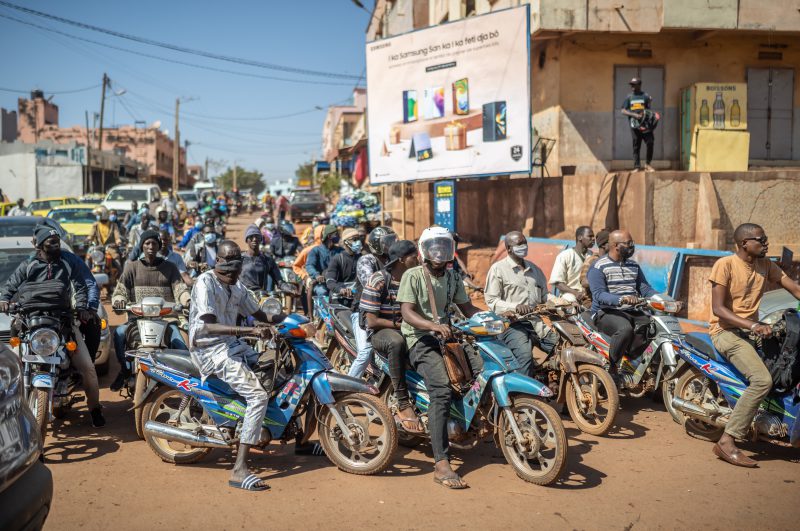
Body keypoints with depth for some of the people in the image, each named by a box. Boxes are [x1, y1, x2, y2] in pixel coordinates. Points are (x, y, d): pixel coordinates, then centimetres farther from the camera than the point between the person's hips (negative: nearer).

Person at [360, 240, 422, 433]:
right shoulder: (377, 280, -12)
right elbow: (372, 321, -15)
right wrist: (401, 325, -15)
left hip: (406, 330, 6)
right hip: (379, 332, -6)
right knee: (397, 342, -40)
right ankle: (403, 406, -35)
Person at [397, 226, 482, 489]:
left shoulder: (452, 278, 16)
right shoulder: (413, 276, -4)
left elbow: (467, 308, 16)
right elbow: (407, 312, -16)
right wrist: (434, 326, -34)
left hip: (447, 335, 7)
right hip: (420, 340, -7)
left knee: (485, 368, -15)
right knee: (442, 390, -28)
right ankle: (441, 464, -31)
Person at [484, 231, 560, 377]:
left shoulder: (534, 269, 23)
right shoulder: (498, 269, 1)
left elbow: (544, 294, 27)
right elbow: (491, 300, -7)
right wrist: (515, 307, -23)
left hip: (536, 323, 6)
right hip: (512, 323, -6)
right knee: (525, 355, -30)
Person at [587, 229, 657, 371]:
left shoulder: (634, 266, 18)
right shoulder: (598, 267, -6)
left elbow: (645, 288, 13)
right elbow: (599, 295, -18)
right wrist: (621, 299, -36)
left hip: (632, 312, 7)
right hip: (606, 313, -6)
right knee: (625, 329, -36)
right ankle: (610, 367, -22)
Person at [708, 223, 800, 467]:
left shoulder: (766, 265, 10)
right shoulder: (725, 264, -10)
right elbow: (718, 308, -16)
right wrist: (753, 325, -26)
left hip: (751, 332, 8)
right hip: (726, 331, -7)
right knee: (762, 380, -26)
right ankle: (727, 442, -23)